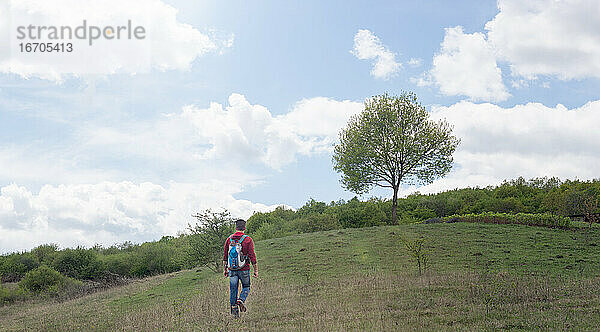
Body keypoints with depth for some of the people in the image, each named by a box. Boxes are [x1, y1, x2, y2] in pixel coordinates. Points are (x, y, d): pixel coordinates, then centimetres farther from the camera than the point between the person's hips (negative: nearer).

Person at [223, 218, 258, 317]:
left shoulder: (229, 239, 3)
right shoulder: (248, 240, -8)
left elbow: (225, 256, 6)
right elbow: (252, 256, -9)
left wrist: (224, 269, 14)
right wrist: (256, 270, -3)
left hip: (232, 270, 3)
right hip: (244, 269, -3)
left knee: (233, 290, 9)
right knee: (246, 287, 16)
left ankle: (234, 310, 10)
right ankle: (241, 300, -9)